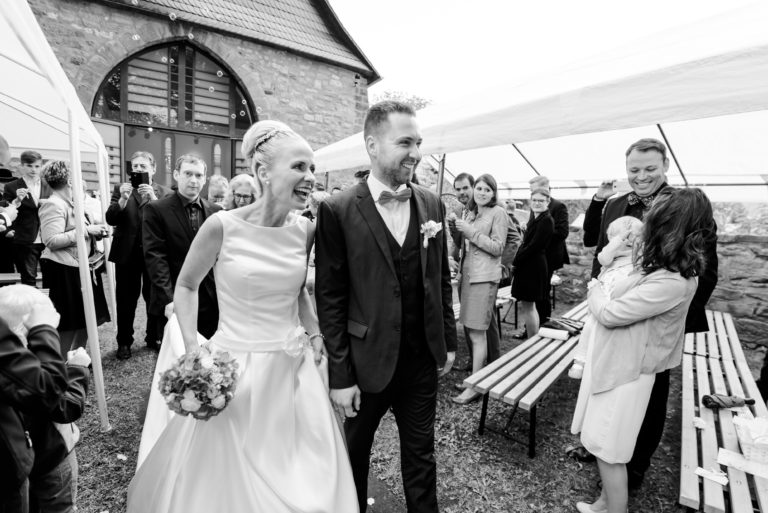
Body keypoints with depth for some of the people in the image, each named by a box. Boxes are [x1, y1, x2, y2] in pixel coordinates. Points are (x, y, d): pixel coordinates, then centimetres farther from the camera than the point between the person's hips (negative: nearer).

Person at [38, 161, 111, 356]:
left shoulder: (68, 203, 15)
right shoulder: (53, 204, -13)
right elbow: (52, 240, -21)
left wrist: (94, 231, 6)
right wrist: (86, 230, -20)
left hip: (79, 267, 9)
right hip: (64, 271, -9)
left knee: (85, 319, 15)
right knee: (69, 323, -3)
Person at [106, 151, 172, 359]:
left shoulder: (165, 192, 3)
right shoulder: (120, 189, 7)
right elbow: (110, 219, -3)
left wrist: (153, 198, -22)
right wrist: (123, 199, -18)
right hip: (127, 254, 1)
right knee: (126, 300, 8)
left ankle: (154, 338, 23)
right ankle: (124, 342, 22)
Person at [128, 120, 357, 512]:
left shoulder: (305, 230, -4)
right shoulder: (222, 226, -14)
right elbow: (186, 285, 2)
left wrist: (315, 334, 3)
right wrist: (193, 350, -6)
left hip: (293, 369, 3)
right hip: (235, 368, -3)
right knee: (226, 479, 17)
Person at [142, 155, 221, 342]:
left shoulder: (216, 211, 7)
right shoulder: (156, 210, -2)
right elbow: (155, 256, -8)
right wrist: (168, 299, -15)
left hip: (210, 301, 2)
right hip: (174, 303, -2)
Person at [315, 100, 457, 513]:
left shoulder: (431, 204, 0)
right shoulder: (338, 210, -14)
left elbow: (442, 278, 7)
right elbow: (329, 299, -12)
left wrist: (448, 341, 9)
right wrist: (340, 376, -10)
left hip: (424, 359, 3)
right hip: (368, 362, -2)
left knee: (421, 454, 22)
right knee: (355, 452, 23)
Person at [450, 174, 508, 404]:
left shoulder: (498, 212, -3)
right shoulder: (472, 214, 17)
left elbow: (497, 248, -9)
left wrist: (470, 231, -13)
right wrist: (457, 229, 4)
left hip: (484, 277, -7)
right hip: (467, 274, 7)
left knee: (477, 333, -3)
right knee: (472, 330, 11)